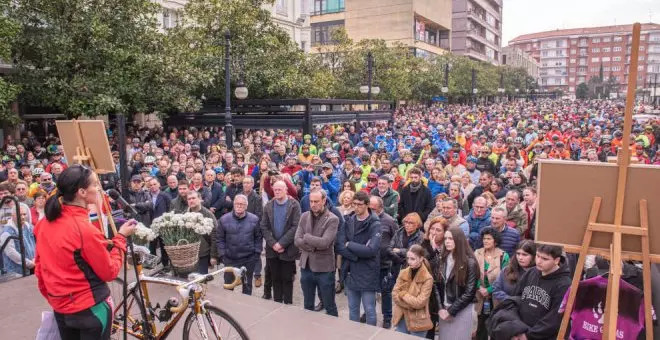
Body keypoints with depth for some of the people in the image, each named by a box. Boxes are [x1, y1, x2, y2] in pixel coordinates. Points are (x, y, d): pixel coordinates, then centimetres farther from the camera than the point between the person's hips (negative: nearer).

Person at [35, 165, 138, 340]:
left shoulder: (45, 223, -2)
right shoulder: (85, 229, -24)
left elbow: (39, 266, 9)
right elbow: (109, 272, -14)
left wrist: (51, 296, 21)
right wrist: (120, 237, -6)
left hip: (60, 308, 7)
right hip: (90, 308, -7)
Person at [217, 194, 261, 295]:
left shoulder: (254, 219, -4)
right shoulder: (224, 219, -5)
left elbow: (258, 237, 3)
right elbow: (219, 239, 0)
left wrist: (257, 253, -3)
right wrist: (222, 254, -6)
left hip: (249, 259, 0)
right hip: (230, 259, 0)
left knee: (247, 285, 15)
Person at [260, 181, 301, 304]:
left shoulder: (294, 205, -6)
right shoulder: (268, 205, 5)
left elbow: (295, 227, -13)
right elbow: (264, 227, 2)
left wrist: (281, 244, -15)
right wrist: (273, 244, -10)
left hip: (288, 249, -3)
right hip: (272, 249, 3)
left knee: (287, 279, 5)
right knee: (275, 279, 12)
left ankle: (288, 304, 16)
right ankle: (276, 303, 23)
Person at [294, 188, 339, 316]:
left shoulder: (332, 219, -12)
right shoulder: (304, 216, 3)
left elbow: (324, 243, -23)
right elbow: (297, 241, -4)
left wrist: (306, 237, -12)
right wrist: (315, 245, -16)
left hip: (324, 268, -4)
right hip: (306, 266, 5)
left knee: (329, 307, 10)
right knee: (307, 306, 19)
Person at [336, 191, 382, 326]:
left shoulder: (375, 225, -11)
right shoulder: (348, 222, 4)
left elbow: (371, 250, -23)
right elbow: (339, 246, -6)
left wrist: (349, 245, -13)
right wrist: (357, 256, -18)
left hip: (367, 274, -5)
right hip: (350, 272, 5)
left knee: (369, 310, 7)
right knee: (353, 309, 17)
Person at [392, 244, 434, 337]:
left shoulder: (427, 278, -14)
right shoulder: (403, 273, 1)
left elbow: (419, 302, -19)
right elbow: (394, 294, -4)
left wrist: (403, 294, -11)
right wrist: (410, 305, -14)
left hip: (417, 321, -4)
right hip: (402, 318, 4)